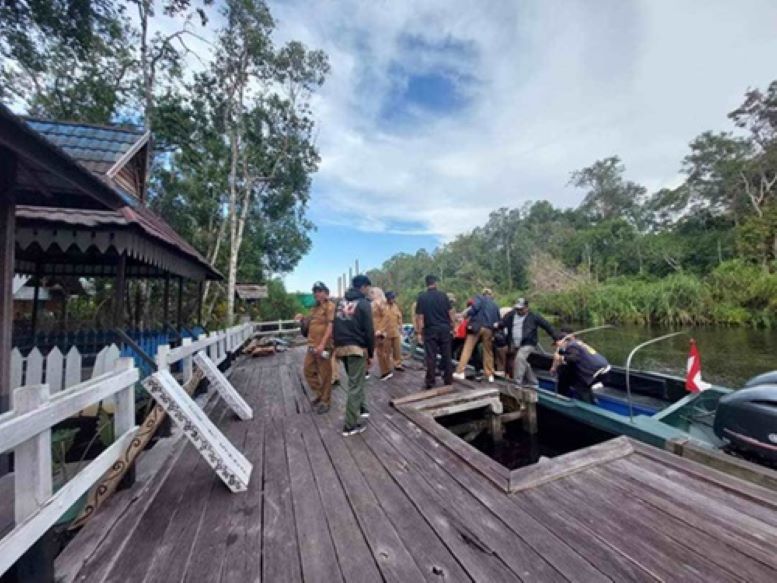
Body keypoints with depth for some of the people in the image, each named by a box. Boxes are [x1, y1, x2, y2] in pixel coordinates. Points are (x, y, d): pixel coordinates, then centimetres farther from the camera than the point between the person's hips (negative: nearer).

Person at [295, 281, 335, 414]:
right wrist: (302, 320, 3)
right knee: (308, 370, 16)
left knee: (324, 374, 2)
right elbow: (308, 327, 23)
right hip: (312, 346, 9)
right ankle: (320, 393, 33)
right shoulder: (314, 308, 17)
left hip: (324, 346, -9)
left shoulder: (330, 306, -9)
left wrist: (322, 344, -24)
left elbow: (330, 326, -18)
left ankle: (325, 401, 16)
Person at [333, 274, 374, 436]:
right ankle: (351, 425, 5)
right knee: (355, 386, -1)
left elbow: (336, 327, 14)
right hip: (357, 348, -7)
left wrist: (337, 347, 20)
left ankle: (361, 408, 35)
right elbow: (369, 331, -11)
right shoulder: (364, 304, -9)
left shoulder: (340, 302, 11)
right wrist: (370, 353, -3)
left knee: (354, 381, 24)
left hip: (341, 347, 7)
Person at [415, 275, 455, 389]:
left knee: (431, 356, 2)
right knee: (446, 355, 11)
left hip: (430, 330, -2)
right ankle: (448, 379, 18)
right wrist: (452, 326, 11)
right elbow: (450, 312, 1)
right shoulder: (443, 295, 0)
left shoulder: (421, 297, -5)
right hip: (444, 328, 2)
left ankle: (430, 382, 6)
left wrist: (419, 332, -4)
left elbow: (420, 316, -7)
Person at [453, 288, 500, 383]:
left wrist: (468, 317, -3)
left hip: (477, 326, -4)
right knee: (488, 351, 13)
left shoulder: (479, 298, 10)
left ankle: (460, 372, -9)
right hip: (489, 329, 4)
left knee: (467, 349, -4)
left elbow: (475, 307, -11)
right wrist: (494, 329, 23)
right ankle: (490, 375, 16)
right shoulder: (495, 305, 25)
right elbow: (497, 320, 20)